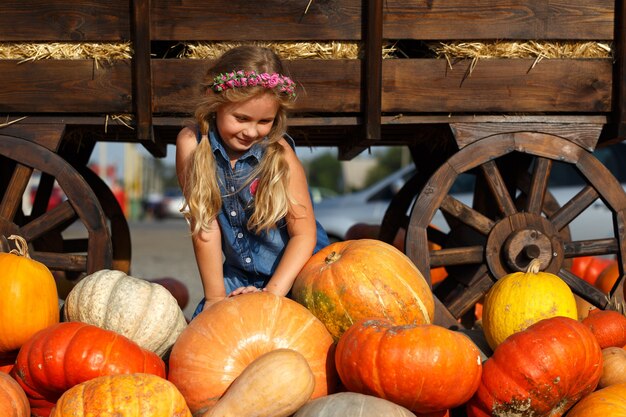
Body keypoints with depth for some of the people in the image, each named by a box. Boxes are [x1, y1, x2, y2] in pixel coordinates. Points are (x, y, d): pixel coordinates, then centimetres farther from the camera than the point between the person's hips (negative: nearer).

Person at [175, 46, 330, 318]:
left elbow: (304, 233, -13)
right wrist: (215, 296, -12)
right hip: (239, 277, 2)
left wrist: (272, 293, -22)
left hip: (295, 273, -2)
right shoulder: (191, 143, -13)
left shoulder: (278, 152, -16)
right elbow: (204, 222, -13)